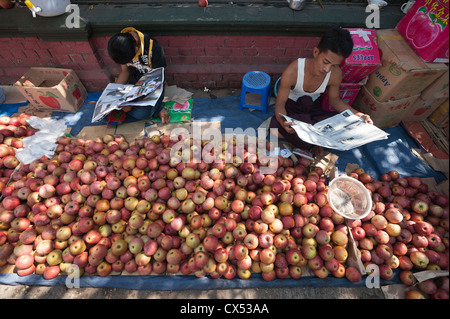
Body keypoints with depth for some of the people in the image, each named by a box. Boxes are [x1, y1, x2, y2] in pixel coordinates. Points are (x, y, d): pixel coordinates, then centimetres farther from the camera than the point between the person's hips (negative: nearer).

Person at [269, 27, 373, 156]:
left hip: (314, 108, 3)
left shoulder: (336, 74, -17)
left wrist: (358, 115, -13)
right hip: (291, 107, -2)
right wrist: (283, 121, -46)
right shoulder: (292, 72, -30)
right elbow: (280, 103, -23)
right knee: (276, 129, -36)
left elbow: (334, 99, 0)